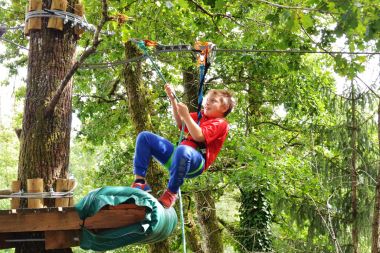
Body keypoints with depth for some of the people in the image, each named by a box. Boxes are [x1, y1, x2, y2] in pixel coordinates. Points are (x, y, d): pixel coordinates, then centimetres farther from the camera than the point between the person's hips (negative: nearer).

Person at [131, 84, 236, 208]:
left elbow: (198, 136, -17)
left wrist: (186, 115, -19)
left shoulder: (220, 123, -2)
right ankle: (139, 181, -9)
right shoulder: (201, 116, 25)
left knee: (182, 150, -46)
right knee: (144, 137, 3)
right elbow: (180, 124, 30)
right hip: (177, 155, 9)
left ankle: (171, 193, -28)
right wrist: (173, 99, 20)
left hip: (195, 162, -9)